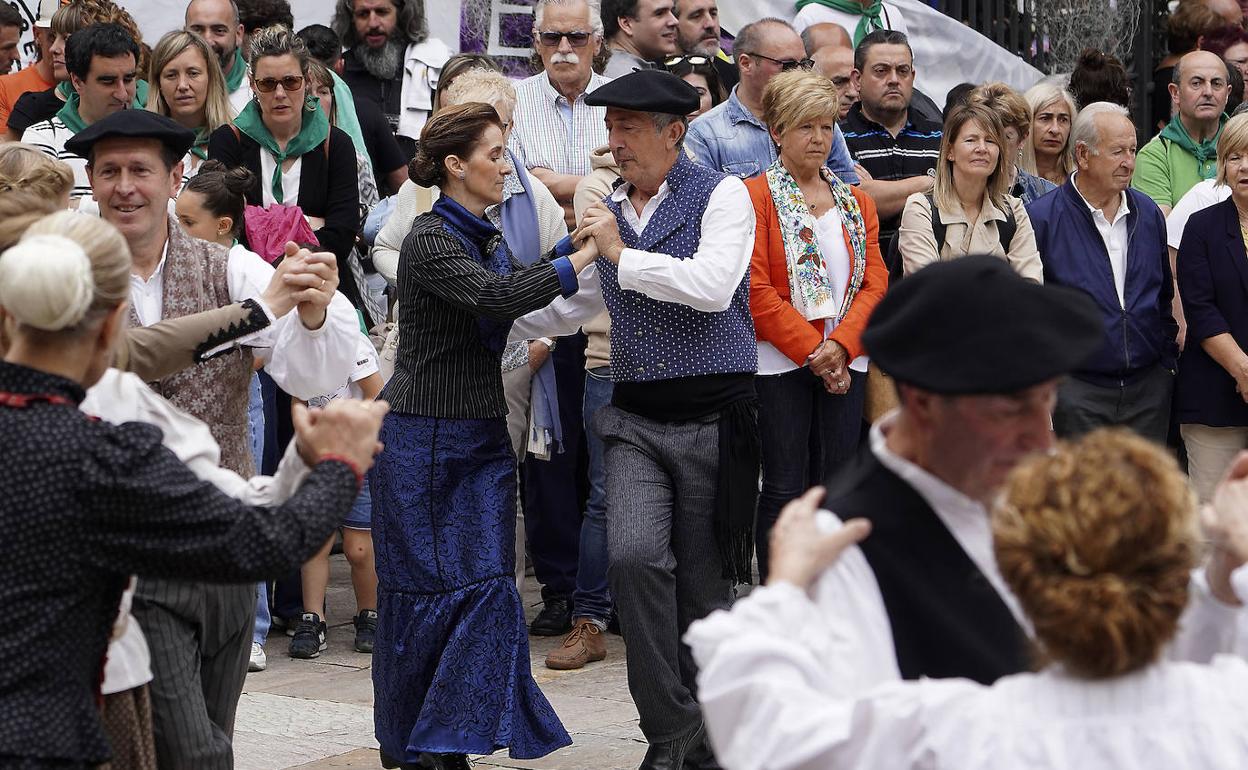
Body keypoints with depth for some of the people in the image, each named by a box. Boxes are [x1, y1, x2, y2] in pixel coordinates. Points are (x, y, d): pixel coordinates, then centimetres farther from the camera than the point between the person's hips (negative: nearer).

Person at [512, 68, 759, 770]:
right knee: (634, 556, -17)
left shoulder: (721, 195, -2)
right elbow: (572, 305, 31)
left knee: (704, 578, 3)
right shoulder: (611, 210, 16)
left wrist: (623, 254, -10)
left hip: (713, 415, -4)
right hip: (635, 419, 4)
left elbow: (711, 286, -18)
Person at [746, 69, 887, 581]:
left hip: (844, 363, 5)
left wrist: (840, 346, -11)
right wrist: (813, 352, -13)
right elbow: (759, 292, -11)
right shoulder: (756, 198, -3)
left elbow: (876, 283, 5)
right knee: (785, 489, -1)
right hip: (780, 363, -5)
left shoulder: (856, 203, 13)